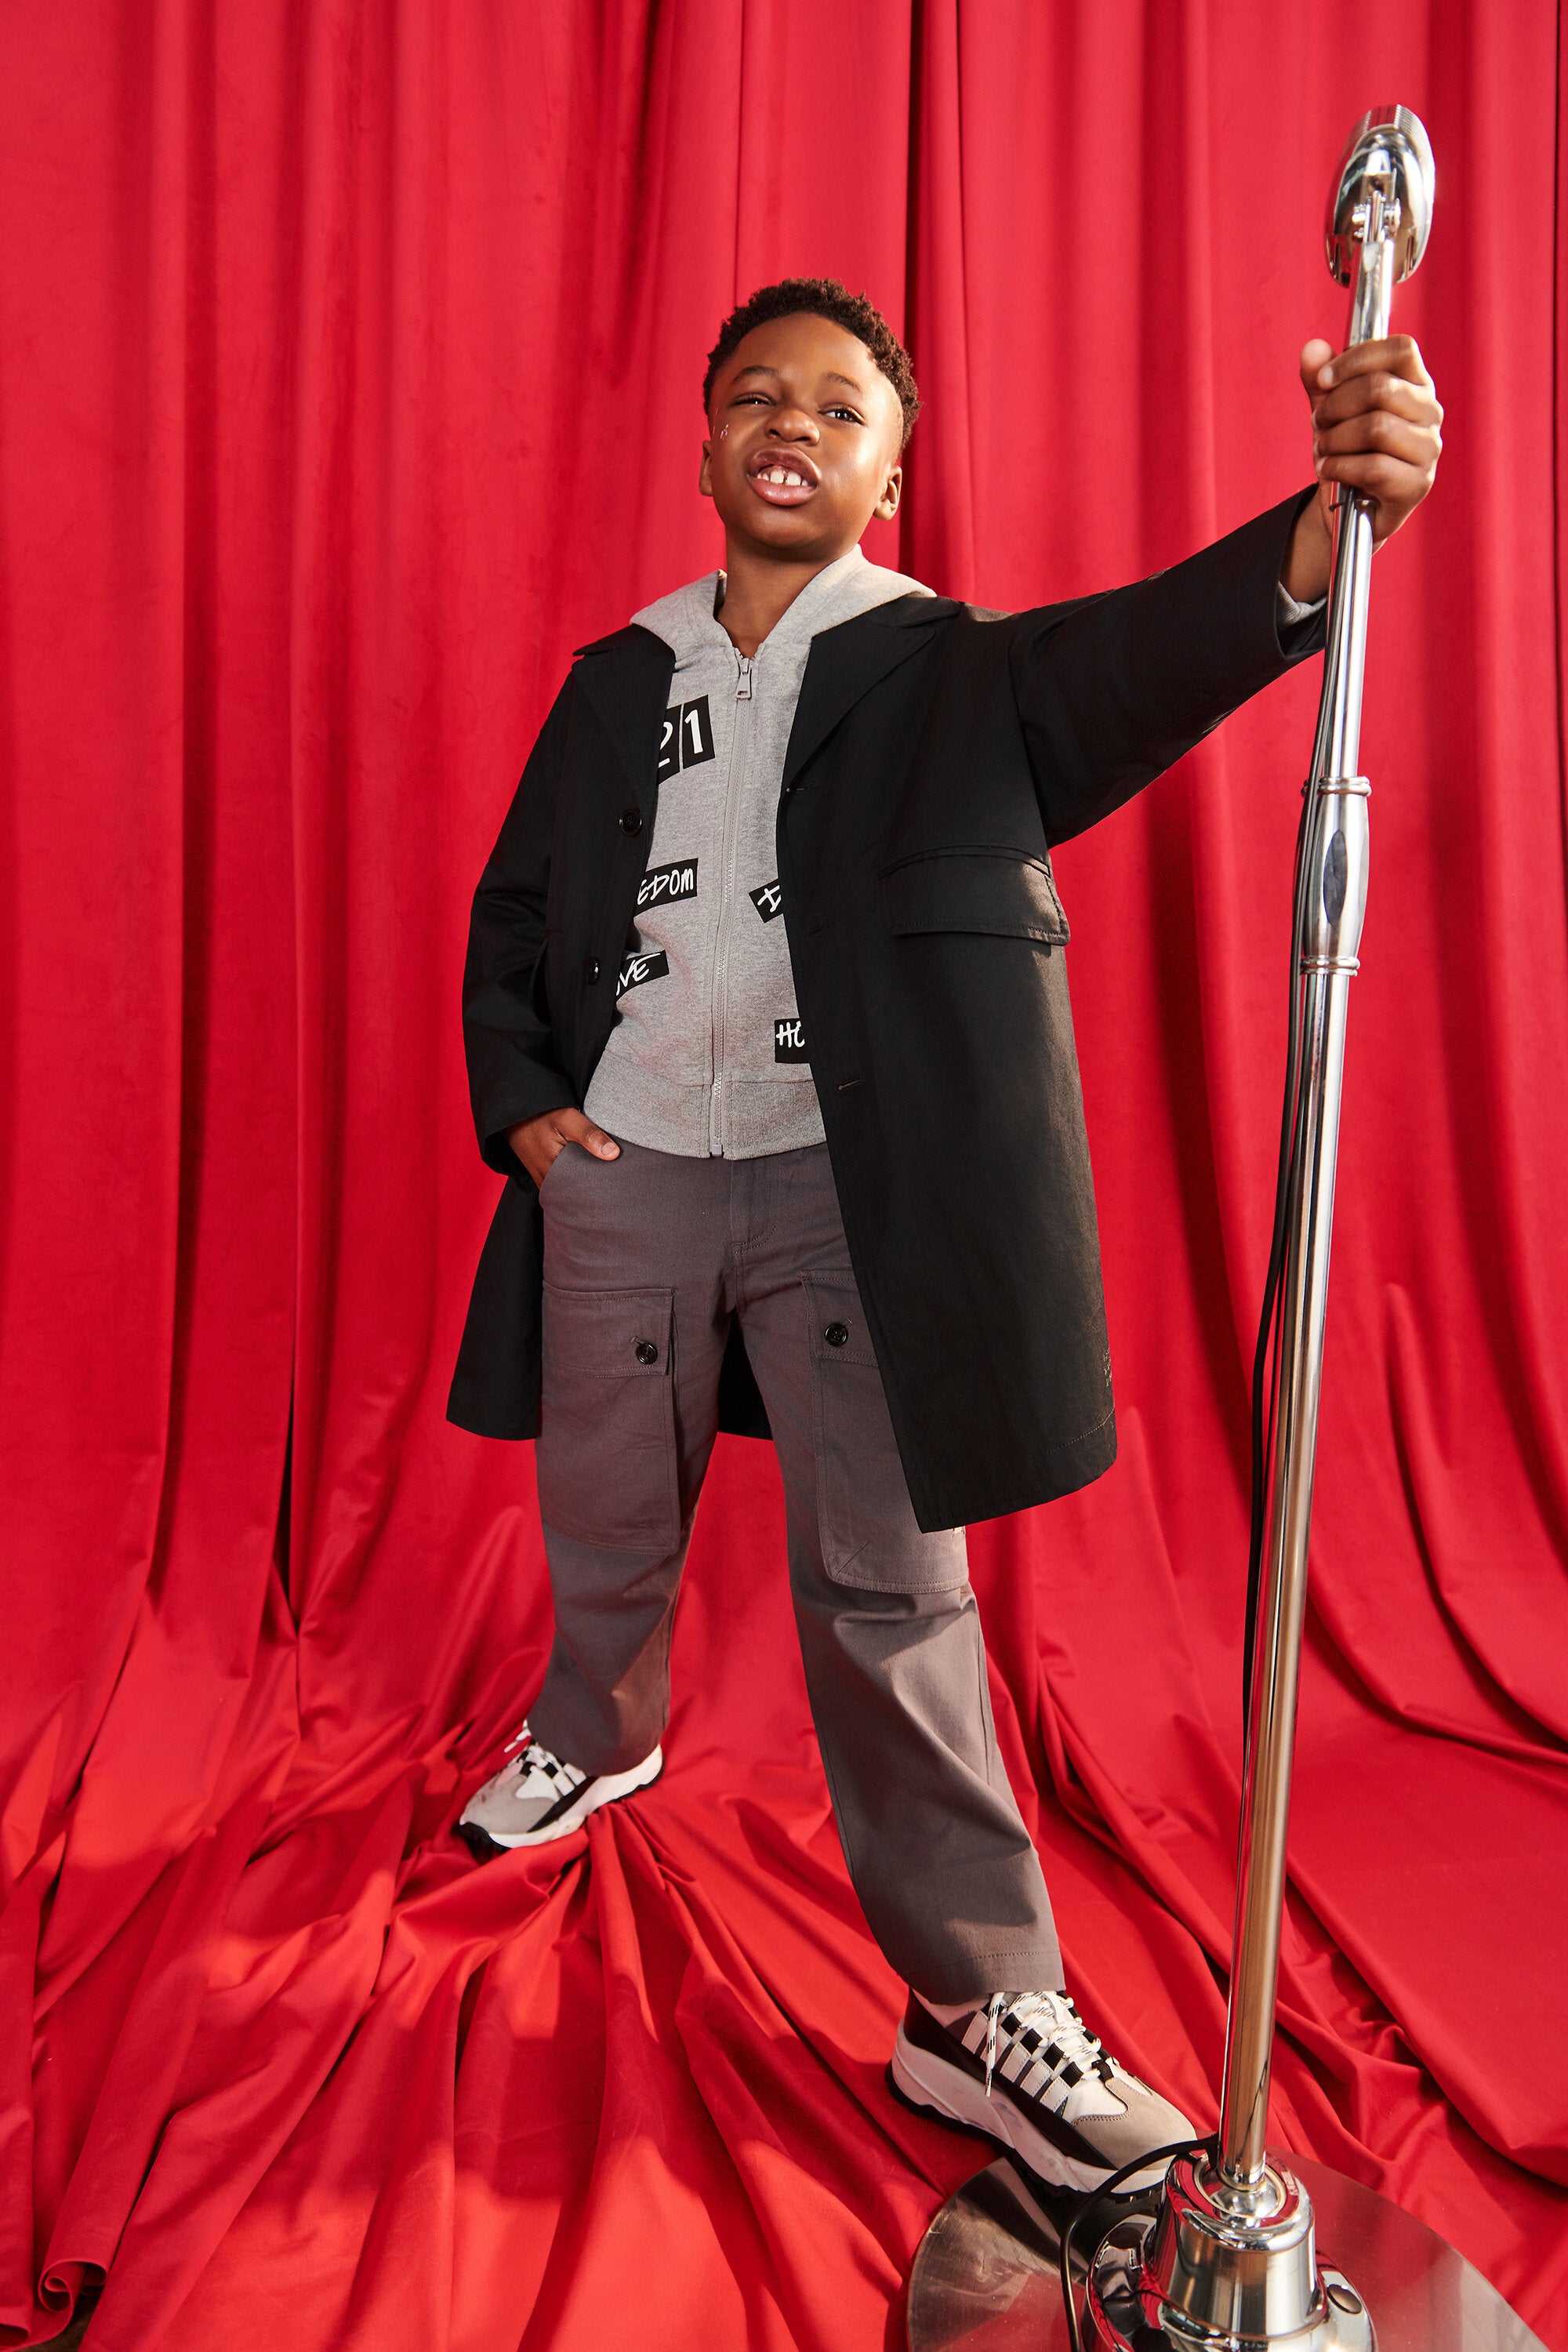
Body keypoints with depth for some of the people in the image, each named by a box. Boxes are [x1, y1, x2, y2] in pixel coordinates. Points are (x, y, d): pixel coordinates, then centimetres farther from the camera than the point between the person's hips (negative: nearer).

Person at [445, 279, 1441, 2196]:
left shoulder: (952, 671, 2)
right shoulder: (620, 679, 13)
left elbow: (1143, 655, -19)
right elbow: (511, 917, 16)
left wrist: (1332, 516, -38)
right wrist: (520, 1099, -1)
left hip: (850, 1184, -3)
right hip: (622, 1174, 4)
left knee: (885, 1585, 0)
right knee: (603, 1530, 19)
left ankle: (981, 2006, 13)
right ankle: (596, 1740, 51)